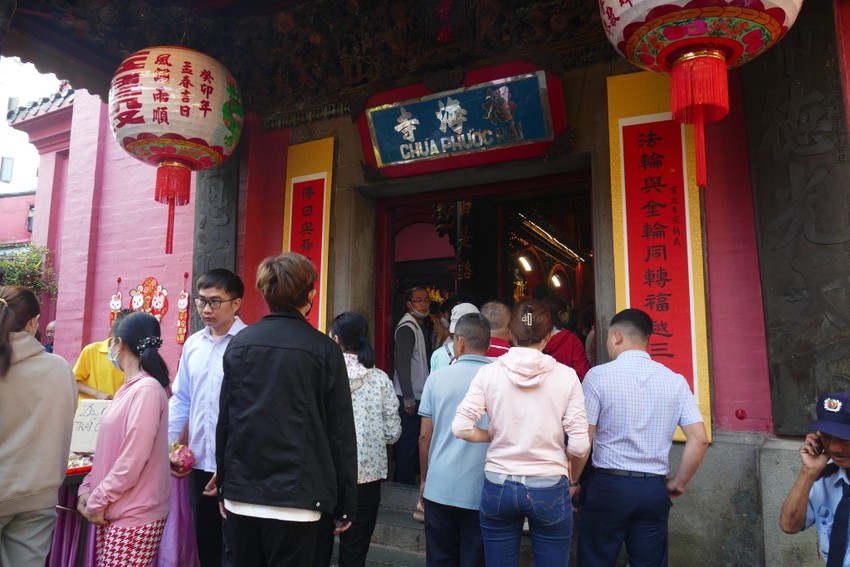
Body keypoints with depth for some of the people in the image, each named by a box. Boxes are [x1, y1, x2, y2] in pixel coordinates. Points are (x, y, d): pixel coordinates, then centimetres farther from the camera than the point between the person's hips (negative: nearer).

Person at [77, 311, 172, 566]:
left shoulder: (147, 389, -20)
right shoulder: (128, 388, 9)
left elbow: (132, 462, -21)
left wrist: (97, 502, -12)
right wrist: (88, 488, 7)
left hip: (135, 516, -8)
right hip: (114, 510, 8)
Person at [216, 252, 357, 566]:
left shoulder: (238, 344, 2)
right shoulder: (324, 349, -8)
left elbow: (224, 421, 6)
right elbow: (341, 432, -7)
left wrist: (223, 487, 17)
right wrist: (346, 504, 2)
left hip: (241, 495, 4)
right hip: (296, 498, -4)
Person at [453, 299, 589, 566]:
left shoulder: (489, 373, -7)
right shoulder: (566, 376, -8)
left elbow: (461, 428, -11)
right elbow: (579, 445, -8)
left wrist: (493, 436, 7)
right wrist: (571, 481, 10)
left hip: (498, 486, 1)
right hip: (550, 489, -1)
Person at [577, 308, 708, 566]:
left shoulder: (599, 375, -10)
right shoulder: (675, 380, 1)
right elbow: (699, 440, -2)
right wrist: (678, 483, 10)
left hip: (607, 485, -3)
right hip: (654, 489, 3)